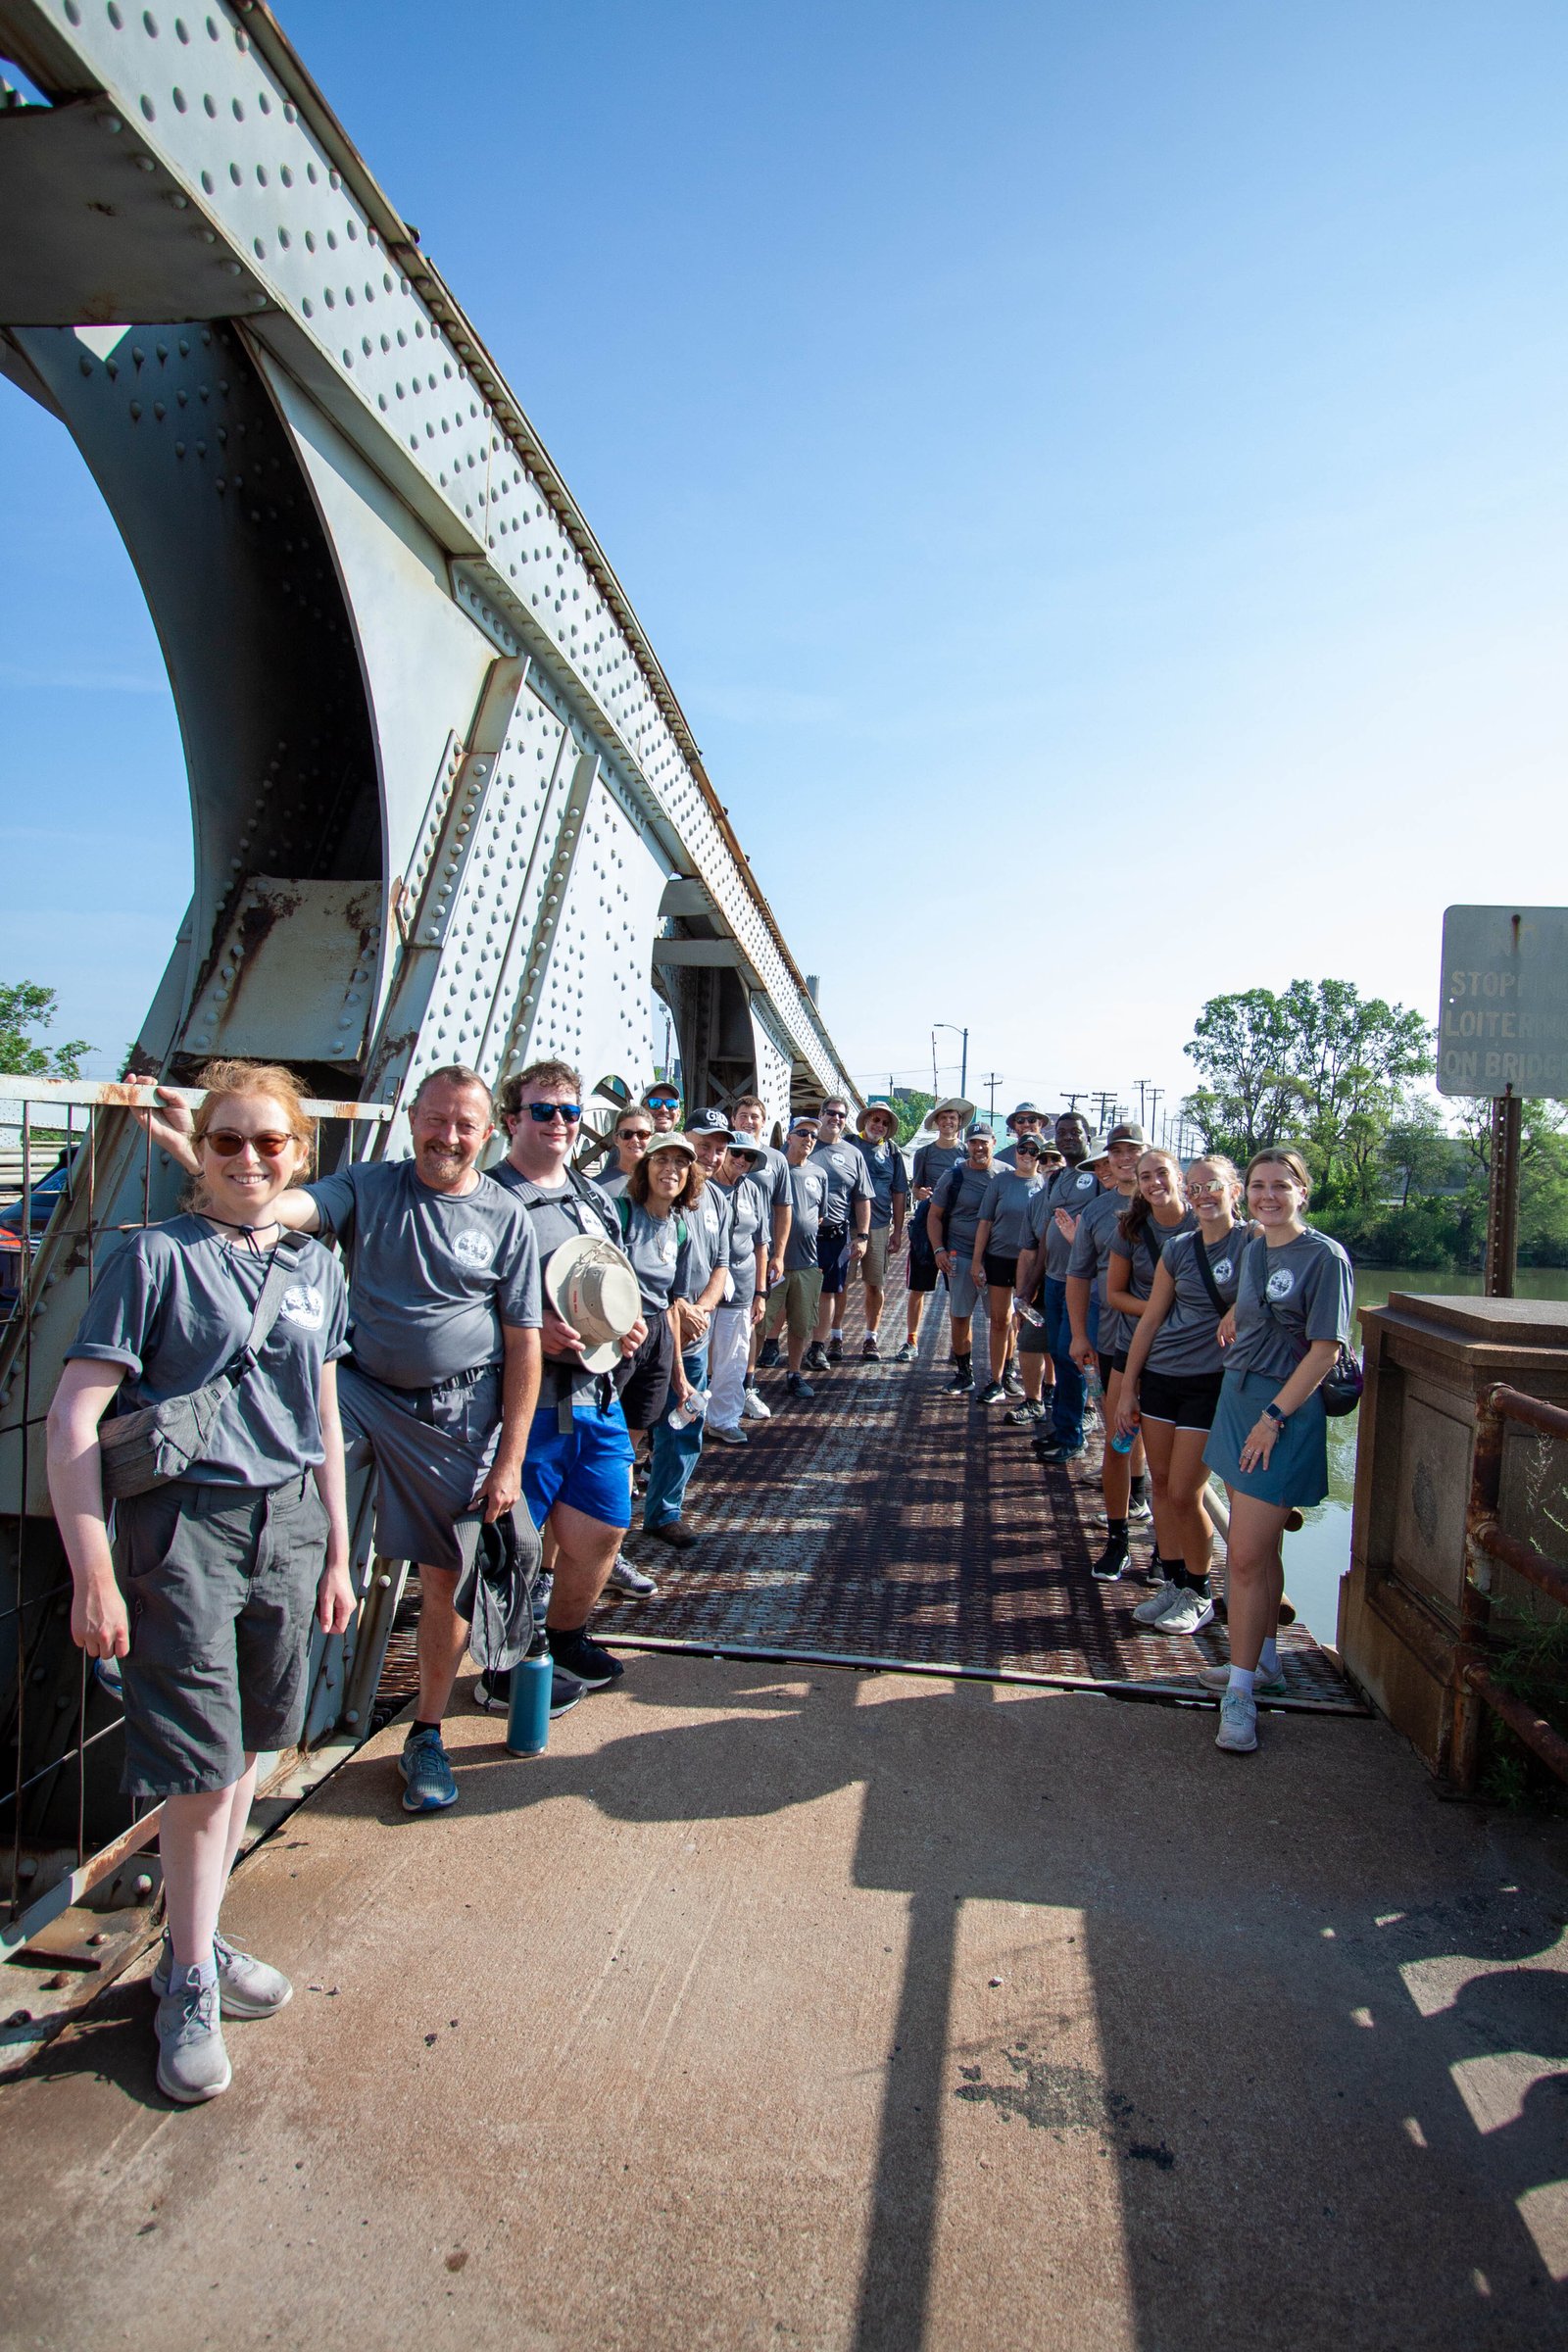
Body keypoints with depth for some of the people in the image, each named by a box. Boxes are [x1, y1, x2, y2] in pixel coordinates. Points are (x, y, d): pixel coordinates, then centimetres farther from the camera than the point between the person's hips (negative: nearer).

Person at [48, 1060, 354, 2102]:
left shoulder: (317, 1267, 8)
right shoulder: (157, 1257, -8)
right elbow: (75, 1419, -10)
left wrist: (338, 1551, 15)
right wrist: (94, 1573, -13)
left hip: (290, 1523, 5)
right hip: (184, 1522, -5)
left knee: (248, 1749, 15)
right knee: (199, 1763, 1)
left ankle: (198, 1945, 36)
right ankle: (190, 1985, 24)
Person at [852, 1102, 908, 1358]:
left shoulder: (892, 1151, 10)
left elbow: (899, 1194, 12)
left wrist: (898, 1231, 7)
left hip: (879, 1225, 2)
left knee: (876, 1285, 5)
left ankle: (871, 1337, 16)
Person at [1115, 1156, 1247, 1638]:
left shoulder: (1252, 1242, -6)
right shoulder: (1178, 1248, 6)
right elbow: (1151, 1319, 9)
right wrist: (1128, 1388, 8)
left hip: (1212, 1384, -5)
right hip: (1159, 1376, 5)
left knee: (1184, 1494, -2)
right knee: (1161, 1485, 9)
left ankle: (1199, 1597, 18)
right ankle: (1173, 1584, 25)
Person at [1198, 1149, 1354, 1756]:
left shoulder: (1324, 1257, -12)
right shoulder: (1253, 1249, 10)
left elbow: (1326, 1349, -16)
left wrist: (1274, 1417, -18)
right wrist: (1233, 1315, 10)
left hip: (1285, 1412, -8)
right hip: (1237, 1399, 8)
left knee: (1246, 1556, -9)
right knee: (1259, 1549, 17)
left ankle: (1240, 1693, -1)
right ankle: (1264, 1661, 30)